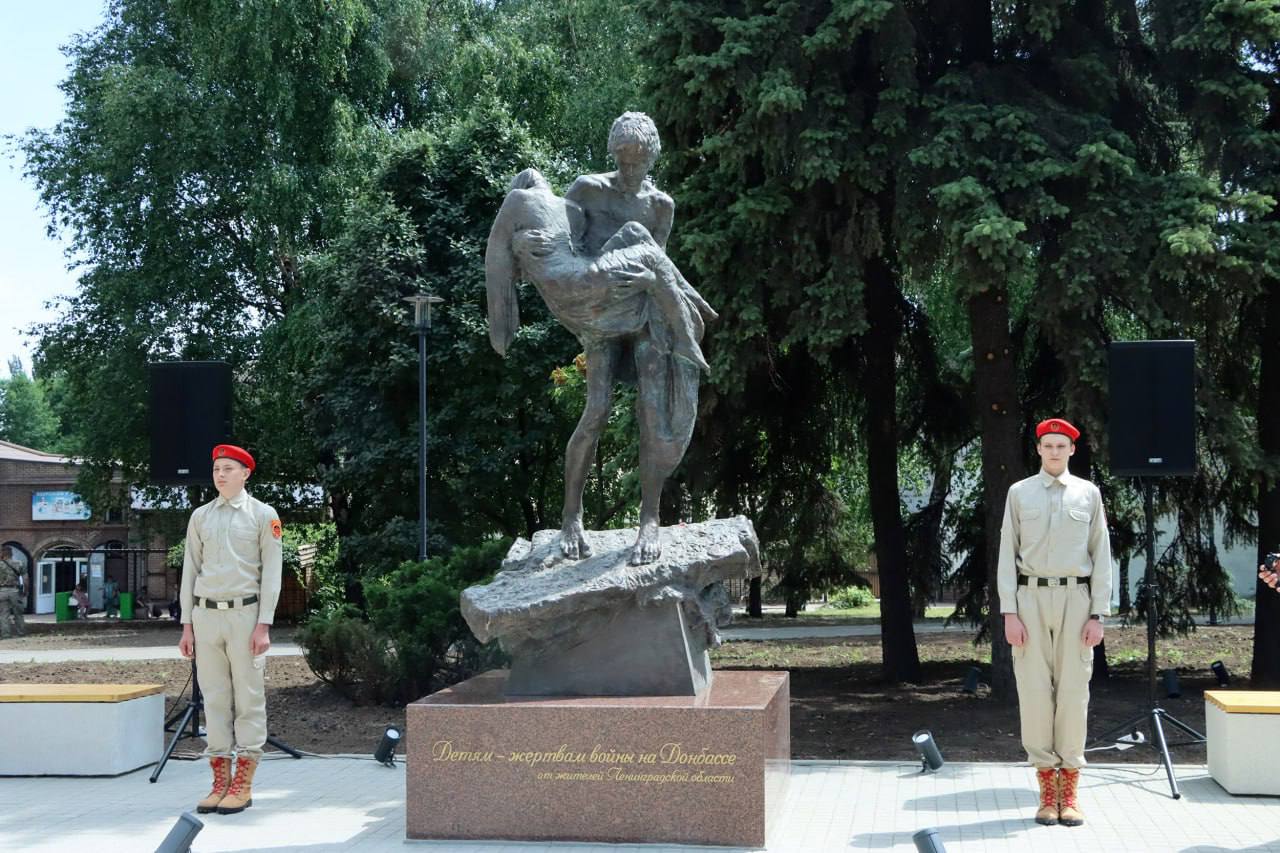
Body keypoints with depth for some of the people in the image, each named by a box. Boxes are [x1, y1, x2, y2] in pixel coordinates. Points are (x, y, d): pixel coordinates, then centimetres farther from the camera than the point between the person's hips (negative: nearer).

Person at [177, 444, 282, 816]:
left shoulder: (263, 515, 1)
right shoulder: (200, 516, 12)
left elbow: (271, 572, -3)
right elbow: (190, 571, 13)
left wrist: (263, 626, -10)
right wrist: (187, 625, 7)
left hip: (245, 614, -4)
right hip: (206, 615, 4)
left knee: (249, 698, -2)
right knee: (214, 699, 5)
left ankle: (243, 785, 2)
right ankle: (220, 783, 9)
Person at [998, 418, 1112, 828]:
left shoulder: (1088, 493, 7)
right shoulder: (1019, 493, 6)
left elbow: (1101, 556, 6)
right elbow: (1007, 555, 3)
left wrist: (1098, 615, -2)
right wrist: (1009, 613, -5)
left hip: (1075, 598, 0)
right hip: (1031, 598, 0)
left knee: (1074, 693, 0)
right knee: (1034, 692, -1)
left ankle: (1070, 794, 7)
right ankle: (1047, 792, 6)